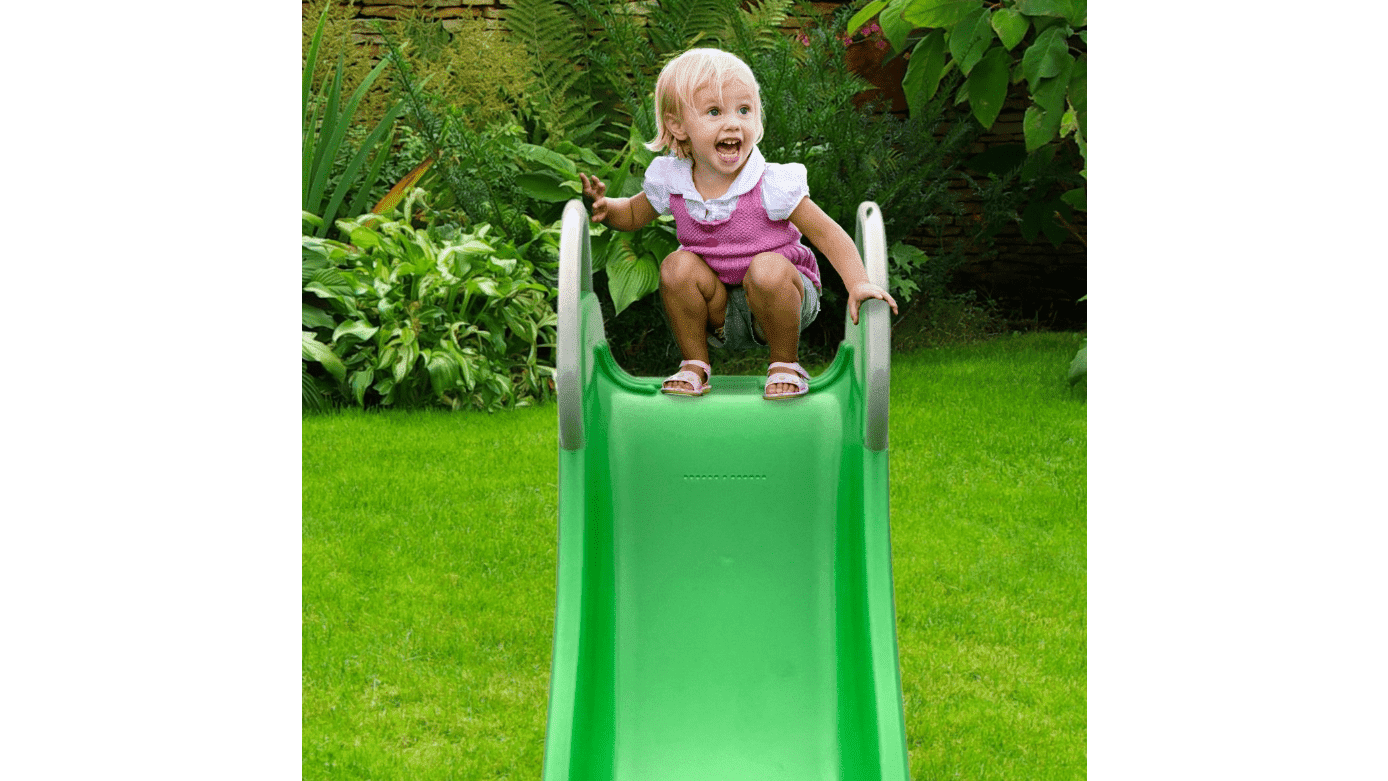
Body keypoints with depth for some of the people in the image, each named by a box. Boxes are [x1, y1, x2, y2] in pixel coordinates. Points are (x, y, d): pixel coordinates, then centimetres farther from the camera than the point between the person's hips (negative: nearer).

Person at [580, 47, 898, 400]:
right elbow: (634, 213, 10)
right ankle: (694, 365, -2)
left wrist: (858, 284, -29)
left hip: (777, 296, -3)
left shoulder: (772, 185, -23)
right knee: (677, 266, -22)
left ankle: (786, 365, -9)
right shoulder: (671, 182, -11)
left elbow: (826, 233, -17)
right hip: (720, 314, 3)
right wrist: (604, 207, -13)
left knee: (768, 269, -33)